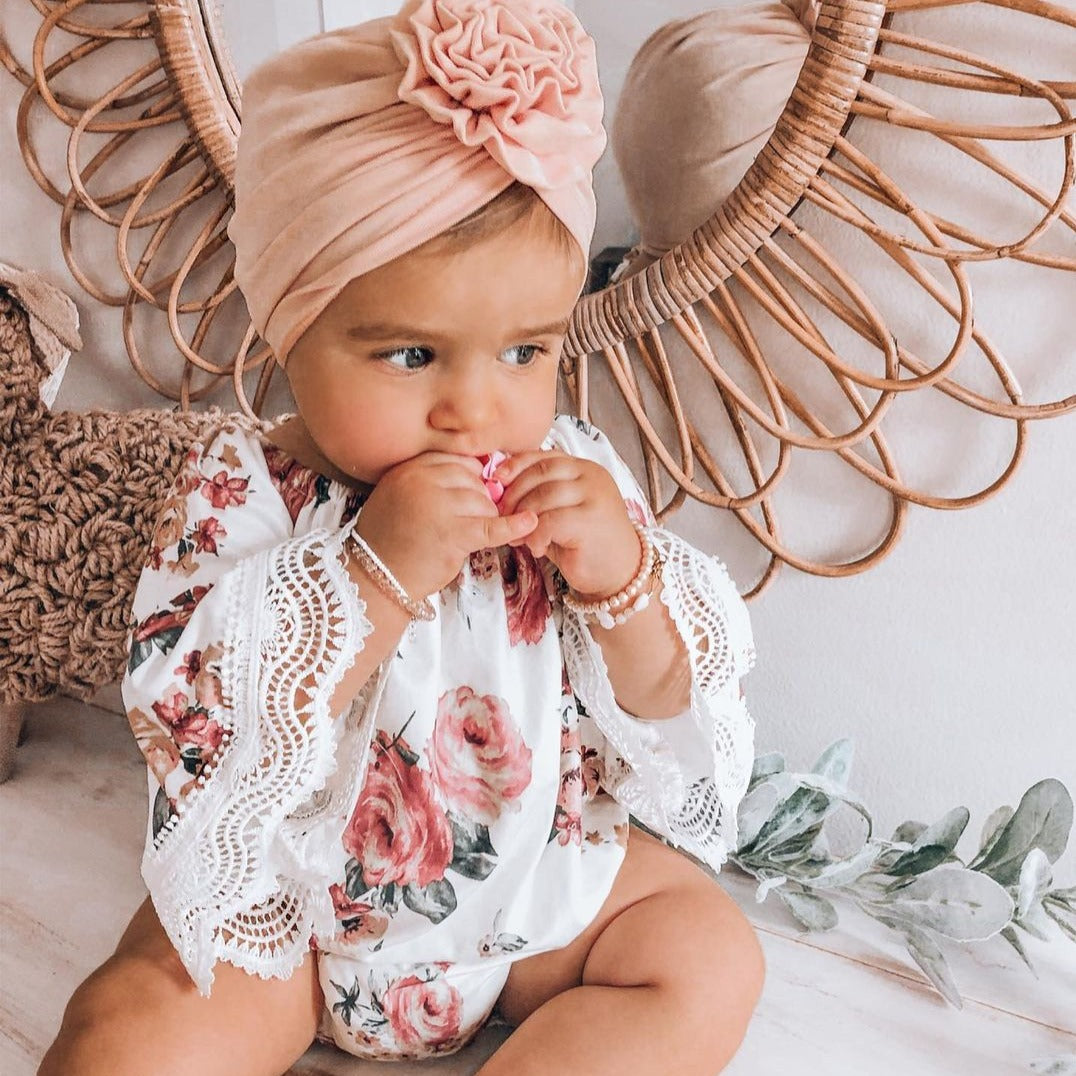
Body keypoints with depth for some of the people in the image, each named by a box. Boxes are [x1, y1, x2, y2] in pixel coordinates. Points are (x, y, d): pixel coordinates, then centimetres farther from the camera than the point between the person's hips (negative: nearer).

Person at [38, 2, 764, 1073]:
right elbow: (198, 726, -27)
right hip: (285, 899, -2)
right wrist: (376, 574, -36)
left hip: (545, 874, 3)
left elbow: (674, 706, -6)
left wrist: (621, 578, -26)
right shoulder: (241, 490, -16)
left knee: (710, 961, -10)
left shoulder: (574, 477, -10)